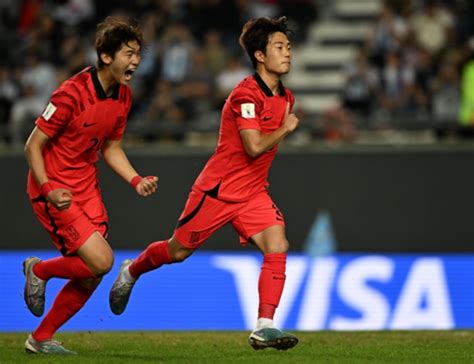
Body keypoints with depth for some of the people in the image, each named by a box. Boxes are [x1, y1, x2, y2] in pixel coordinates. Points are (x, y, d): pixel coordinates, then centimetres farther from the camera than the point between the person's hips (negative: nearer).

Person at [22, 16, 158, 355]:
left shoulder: (123, 96, 3)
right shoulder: (72, 94, -22)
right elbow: (33, 145, -15)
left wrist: (136, 180, 0)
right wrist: (48, 189, -28)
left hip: (87, 187, 8)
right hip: (55, 190, -8)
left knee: (93, 275, 4)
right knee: (101, 260, -17)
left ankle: (41, 338, 19)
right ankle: (39, 270, 11)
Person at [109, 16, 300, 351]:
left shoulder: (285, 97, 7)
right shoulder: (246, 94, -20)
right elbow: (255, 147, -28)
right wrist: (285, 129, -15)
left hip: (253, 192, 6)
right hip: (218, 189, -6)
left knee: (277, 246, -17)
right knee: (178, 251, 9)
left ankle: (265, 328, -18)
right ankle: (131, 272, 40)